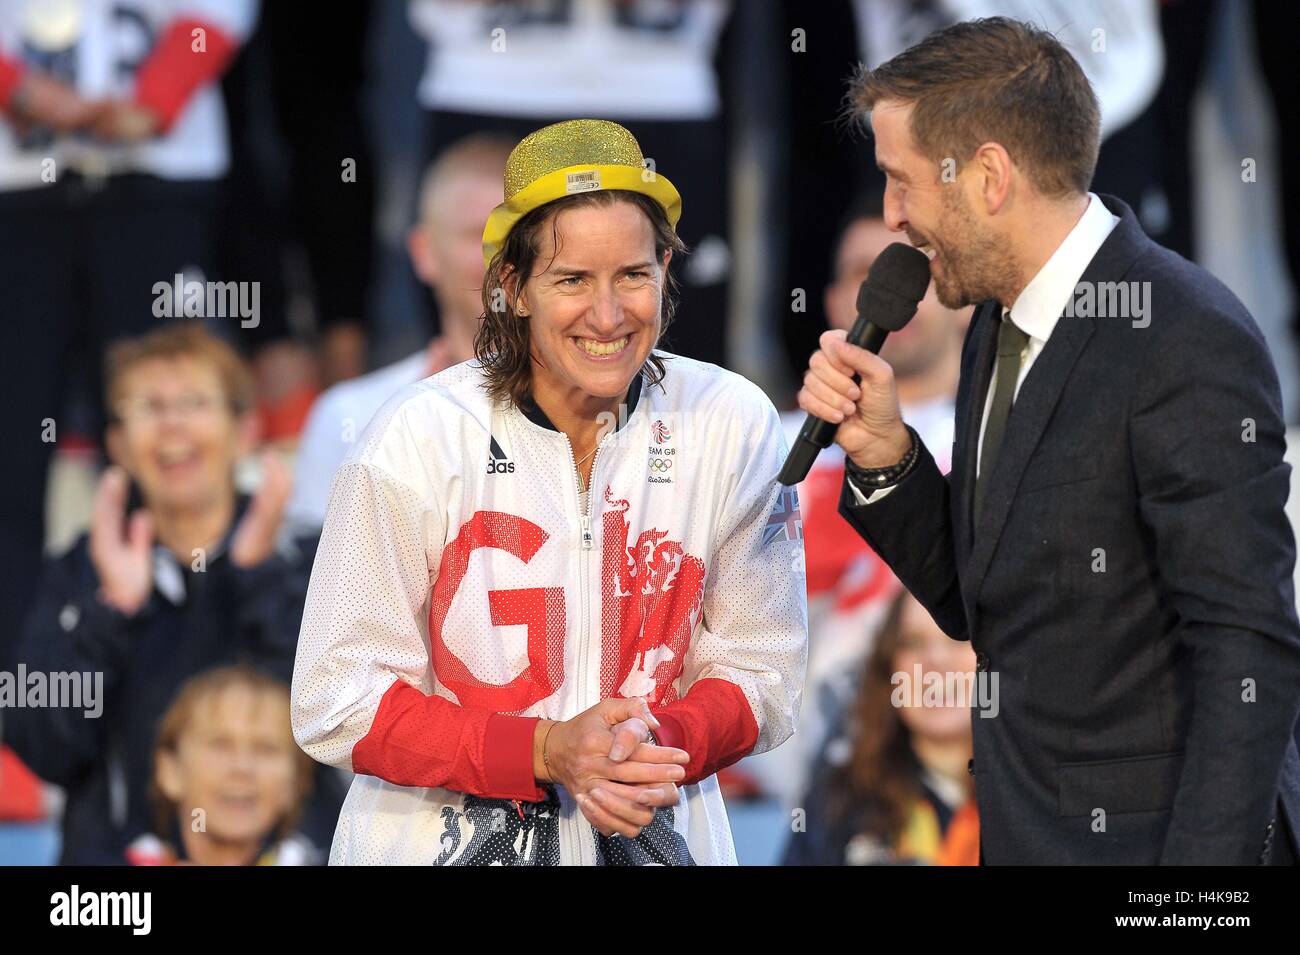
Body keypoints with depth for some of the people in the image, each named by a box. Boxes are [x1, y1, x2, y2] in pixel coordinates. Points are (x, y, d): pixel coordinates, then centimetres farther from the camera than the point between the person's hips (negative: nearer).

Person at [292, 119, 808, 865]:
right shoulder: (420, 440, -14)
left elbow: (758, 671, 0)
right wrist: (545, 752, -24)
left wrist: (661, 745, -20)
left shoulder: (734, 427, -8)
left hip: (654, 839, 2)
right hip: (444, 840, -2)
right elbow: (338, 705, -13)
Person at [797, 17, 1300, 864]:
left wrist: (1203, 863, -25)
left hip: (1155, 838, -9)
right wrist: (884, 453, 0)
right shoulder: (1002, 331, 11)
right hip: (1030, 828, 9)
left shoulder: (1190, 342, -18)